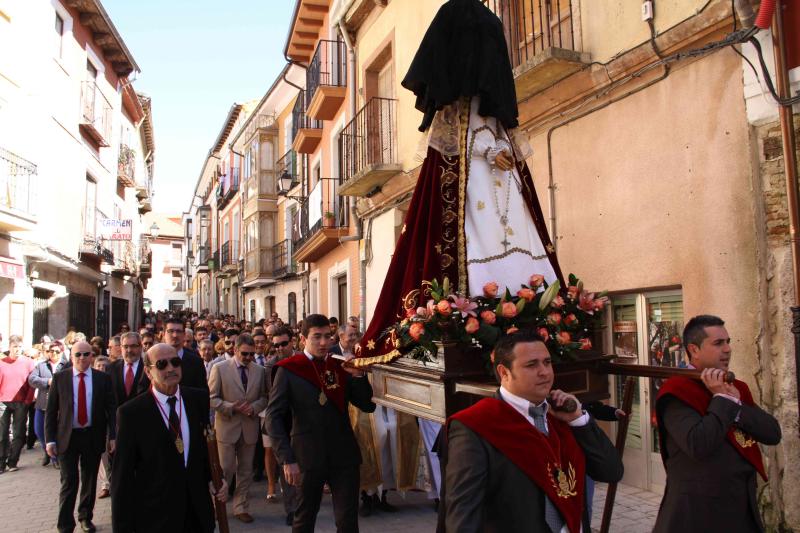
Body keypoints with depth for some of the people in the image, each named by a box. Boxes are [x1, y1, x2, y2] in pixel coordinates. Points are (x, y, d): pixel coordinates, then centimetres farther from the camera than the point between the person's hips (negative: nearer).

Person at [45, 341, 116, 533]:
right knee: (69, 482, -3)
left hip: (93, 437, 1)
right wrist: (50, 439, -5)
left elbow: (111, 409, -1)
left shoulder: (103, 379, -1)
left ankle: (85, 517, 33)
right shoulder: (59, 378, -1)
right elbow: (50, 411, 0)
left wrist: (112, 436, -8)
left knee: (90, 480, 14)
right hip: (67, 436, -1)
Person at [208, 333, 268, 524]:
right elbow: (211, 398, -6)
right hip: (227, 427, -3)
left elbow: (264, 397, 8)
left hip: (249, 427, 3)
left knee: (246, 471, 11)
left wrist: (254, 407, -11)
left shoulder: (259, 370, 4)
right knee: (225, 469, 1)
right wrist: (231, 407, -18)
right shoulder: (219, 368, -5)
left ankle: (241, 507, 23)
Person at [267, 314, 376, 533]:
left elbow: (368, 406, 4)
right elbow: (274, 417, -7)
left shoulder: (341, 366, 6)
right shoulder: (288, 369, -4)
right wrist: (287, 459, -14)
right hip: (308, 456, -2)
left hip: (344, 454, 3)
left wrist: (358, 375, -12)